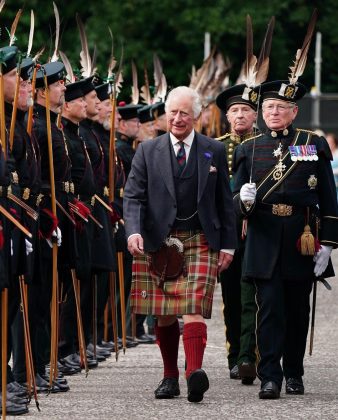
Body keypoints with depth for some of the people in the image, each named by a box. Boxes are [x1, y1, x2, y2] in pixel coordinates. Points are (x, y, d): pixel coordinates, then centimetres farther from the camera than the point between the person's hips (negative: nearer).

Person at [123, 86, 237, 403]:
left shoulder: (214, 151, 8)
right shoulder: (148, 151, 7)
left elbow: (224, 202, 10)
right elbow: (133, 196, 1)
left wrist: (228, 245, 5)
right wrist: (133, 231, -16)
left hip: (200, 241, -2)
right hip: (158, 242, 2)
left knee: (193, 309, -17)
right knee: (164, 315, 7)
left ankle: (194, 372, -31)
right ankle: (170, 376, 21)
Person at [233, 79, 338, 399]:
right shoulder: (248, 149, 9)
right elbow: (237, 200, 10)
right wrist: (244, 200, -15)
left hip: (302, 239, 0)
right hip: (265, 240, 0)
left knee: (298, 310, 8)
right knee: (269, 308, -8)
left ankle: (294, 373, 20)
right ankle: (270, 378, -10)